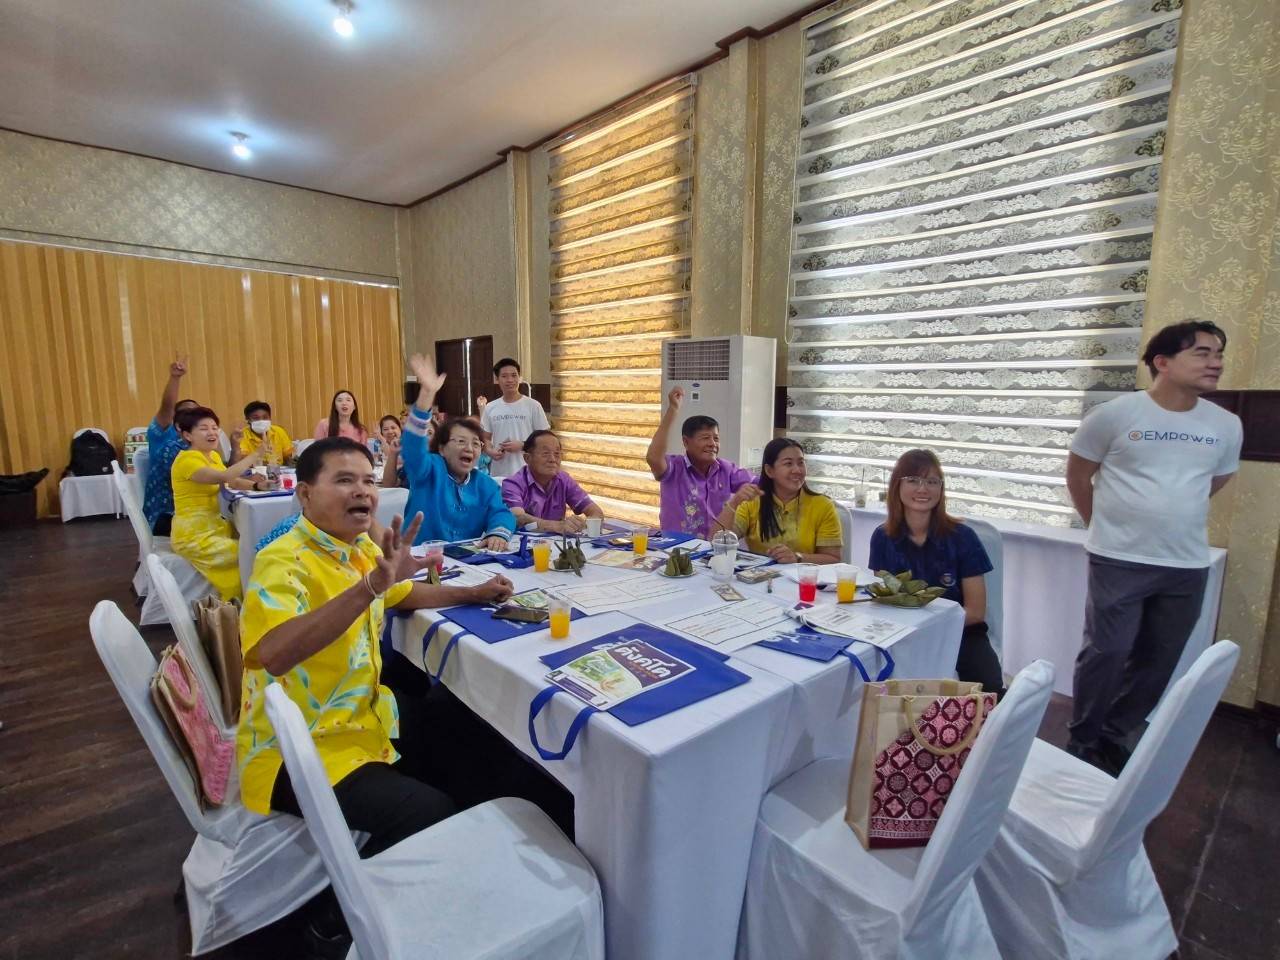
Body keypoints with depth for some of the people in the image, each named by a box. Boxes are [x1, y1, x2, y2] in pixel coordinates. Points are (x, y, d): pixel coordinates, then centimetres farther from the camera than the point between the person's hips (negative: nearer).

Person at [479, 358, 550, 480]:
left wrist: (522, 445, -14)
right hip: (498, 474, 4)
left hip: (525, 474, -4)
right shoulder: (490, 408, 8)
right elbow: (486, 438, 15)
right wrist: (490, 451, -7)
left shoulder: (533, 406, -3)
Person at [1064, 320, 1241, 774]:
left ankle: (1113, 737, 30)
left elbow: (1214, 484, 21)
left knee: (1157, 663, 12)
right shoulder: (1114, 415, -8)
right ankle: (1082, 742, 16)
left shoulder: (1227, 426, 4)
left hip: (1188, 567, 5)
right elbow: (1077, 476, 2)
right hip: (1118, 561, -4)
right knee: (1106, 654, -3)